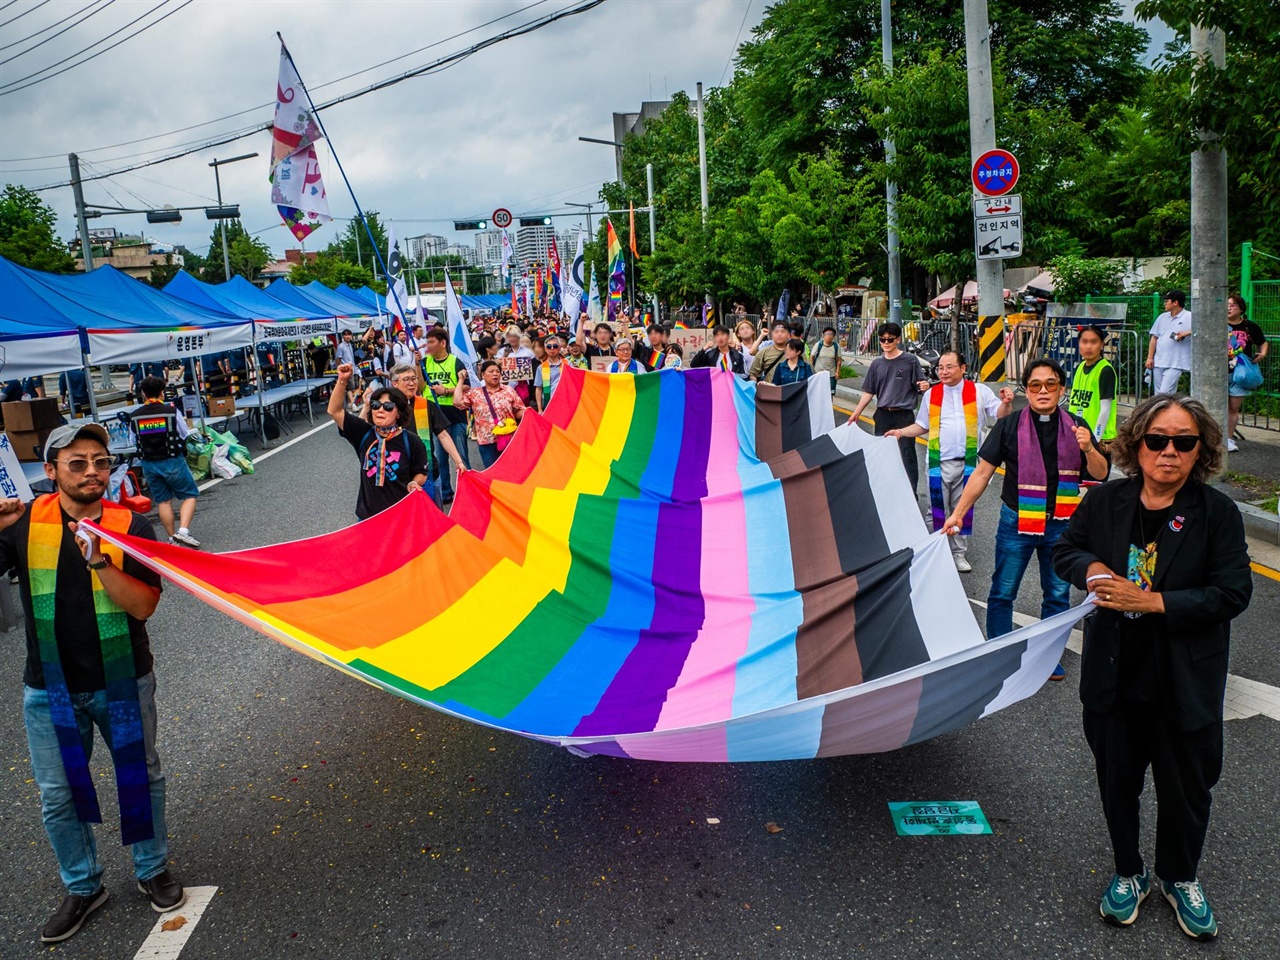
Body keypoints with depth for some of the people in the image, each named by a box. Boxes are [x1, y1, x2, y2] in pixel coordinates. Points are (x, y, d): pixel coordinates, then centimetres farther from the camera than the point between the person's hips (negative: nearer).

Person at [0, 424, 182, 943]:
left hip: (123, 683, -1)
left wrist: (98, 561, -30)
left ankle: (153, 870, 36)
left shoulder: (131, 528, -11)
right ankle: (82, 887, 33)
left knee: (141, 778, 14)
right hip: (50, 690, 1)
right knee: (58, 794, 12)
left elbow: (142, 606, -18)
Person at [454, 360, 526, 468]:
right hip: (487, 441, 0)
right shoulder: (474, 393, 7)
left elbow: (519, 412, 10)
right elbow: (457, 402, -6)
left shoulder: (508, 390, 8)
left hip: (510, 439, 0)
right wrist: (461, 380, 2)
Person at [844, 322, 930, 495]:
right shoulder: (877, 364, 9)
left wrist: (924, 387, -25)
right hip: (883, 415, 4)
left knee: (907, 455, -3)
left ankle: (911, 494, 3)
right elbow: (869, 391, 13)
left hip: (904, 416, -4)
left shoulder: (910, 361, -3)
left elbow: (920, 386, -2)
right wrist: (857, 412, 7)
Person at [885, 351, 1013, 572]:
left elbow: (1000, 415, 1)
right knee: (938, 510, 6)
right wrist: (901, 432, 3)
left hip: (967, 462, -1)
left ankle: (959, 553, 19)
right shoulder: (932, 394, 9)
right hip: (939, 462, 1)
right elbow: (922, 426, 18)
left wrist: (1006, 403, -20)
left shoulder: (979, 391, 2)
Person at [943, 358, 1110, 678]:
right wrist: (958, 513, -7)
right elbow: (982, 473, -2)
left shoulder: (1076, 427, 1)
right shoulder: (1009, 426, -4)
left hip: (1061, 525, 2)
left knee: (1058, 595, 12)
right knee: (1002, 593, 4)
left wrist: (1088, 449, -20)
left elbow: (1100, 474, 1)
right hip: (1016, 522, -2)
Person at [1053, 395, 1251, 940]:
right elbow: (1065, 551, 8)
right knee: (1117, 781, 17)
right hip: (1115, 676, 2)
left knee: (1186, 787, 16)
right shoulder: (1105, 502, -4)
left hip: (1186, 685, -2)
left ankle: (1180, 878, 43)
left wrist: (1149, 601, -24)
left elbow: (1232, 593, -17)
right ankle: (1128, 874, 41)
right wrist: (1092, 569, -14)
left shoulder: (1217, 513, -12)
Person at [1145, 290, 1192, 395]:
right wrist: (1150, 358, 10)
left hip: (1175, 364, -7)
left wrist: (1187, 333, -22)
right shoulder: (1162, 317, 15)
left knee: (1165, 393, -16)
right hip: (1158, 363, 7)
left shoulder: (1189, 317, -4)